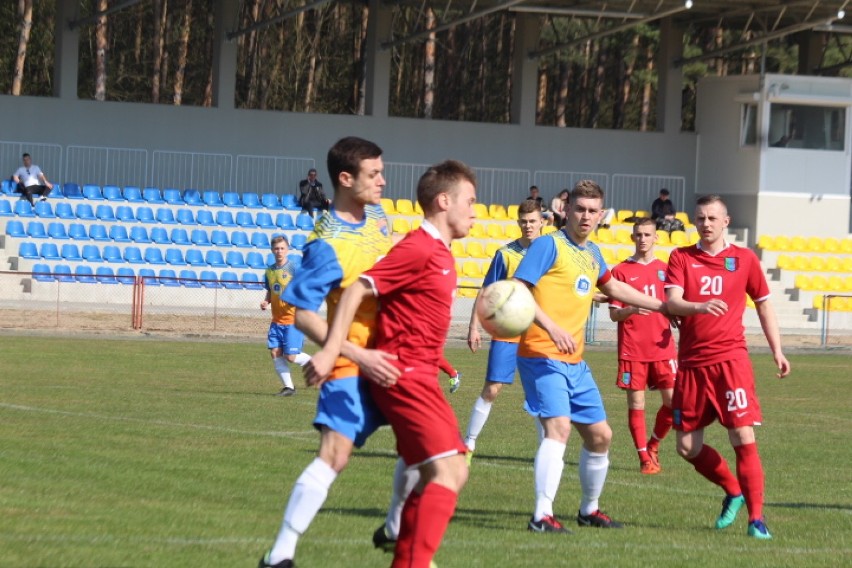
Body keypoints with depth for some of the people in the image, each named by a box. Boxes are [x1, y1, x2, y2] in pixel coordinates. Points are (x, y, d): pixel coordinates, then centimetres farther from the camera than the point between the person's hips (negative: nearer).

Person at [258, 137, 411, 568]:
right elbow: (303, 315, -22)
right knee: (334, 456, -16)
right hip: (353, 365, -8)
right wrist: (360, 356, -29)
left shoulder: (377, 216, 3)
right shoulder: (326, 244, -21)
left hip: (392, 357, 8)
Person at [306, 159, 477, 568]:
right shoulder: (419, 248, -14)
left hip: (419, 376, 10)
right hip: (405, 374, -10)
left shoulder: (440, 252, 15)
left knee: (443, 473, 12)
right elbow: (357, 290, -18)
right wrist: (330, 351, -23)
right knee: (449, 469, -18)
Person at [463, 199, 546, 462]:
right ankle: (468, 443, 6)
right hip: (506, 334, -1)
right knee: (492, 389, -4)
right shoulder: (506, 253, -1)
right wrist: (474, 327, -4)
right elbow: (486, 292, 1)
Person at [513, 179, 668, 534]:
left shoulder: (591, 253, 15)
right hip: (542, 356, -8)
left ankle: (589, 510, 31)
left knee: (600, 435, 13)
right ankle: (542, 516, -25)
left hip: (575, 363, 8)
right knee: (559, 426, -23)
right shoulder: (549, 245, -8)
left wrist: (664, 307, 39)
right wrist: (552, 329, -28)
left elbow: (613, 288, 35)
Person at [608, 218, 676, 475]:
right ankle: (645, 458, 8)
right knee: (636, 403, -1)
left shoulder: (665, 269, 10)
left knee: (673, 401, -4)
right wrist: (632, 310, -19)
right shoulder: (621, 270, 2)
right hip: (632, 349, -2)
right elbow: (614, 314, -1)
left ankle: (653, 445, 18)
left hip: (662, 347, 2)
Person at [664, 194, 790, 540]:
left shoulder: (744, 259, 5)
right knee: (687, 447, 4)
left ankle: (756, 518, -7)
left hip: (730, 359, -2)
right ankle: (733, 491, 28)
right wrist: (700, 306, -31)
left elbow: (763, 303, 16)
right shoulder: (681, 258, 4)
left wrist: (777, 351, 11)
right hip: (691, 363, 2)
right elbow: (672, 303, -10)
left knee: (743, 439, -13)